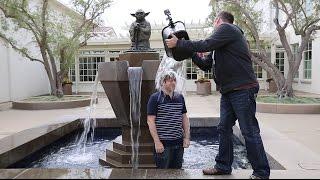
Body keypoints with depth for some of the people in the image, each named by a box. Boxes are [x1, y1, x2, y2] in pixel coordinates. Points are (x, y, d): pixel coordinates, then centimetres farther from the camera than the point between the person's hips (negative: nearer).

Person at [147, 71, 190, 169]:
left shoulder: (180, 97, 9)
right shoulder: (155, 98, -7)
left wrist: (187, 137, 8)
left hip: (178, 142, 5)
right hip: (163, 143, -5)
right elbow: (150, 121, -10)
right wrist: (157, 142, -13)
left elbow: (184, 118, 14)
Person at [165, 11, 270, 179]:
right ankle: (223, 166, 22)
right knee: (224, 129, 11)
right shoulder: (218, 46, 22)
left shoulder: (227, 28, -4)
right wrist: (191, 52, 13)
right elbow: (205, 65, 22)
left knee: (249, 132, -3)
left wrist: (179, 43, -9)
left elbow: (206, 45, -17)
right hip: (228, 91, 9)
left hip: (243, 89, -9)